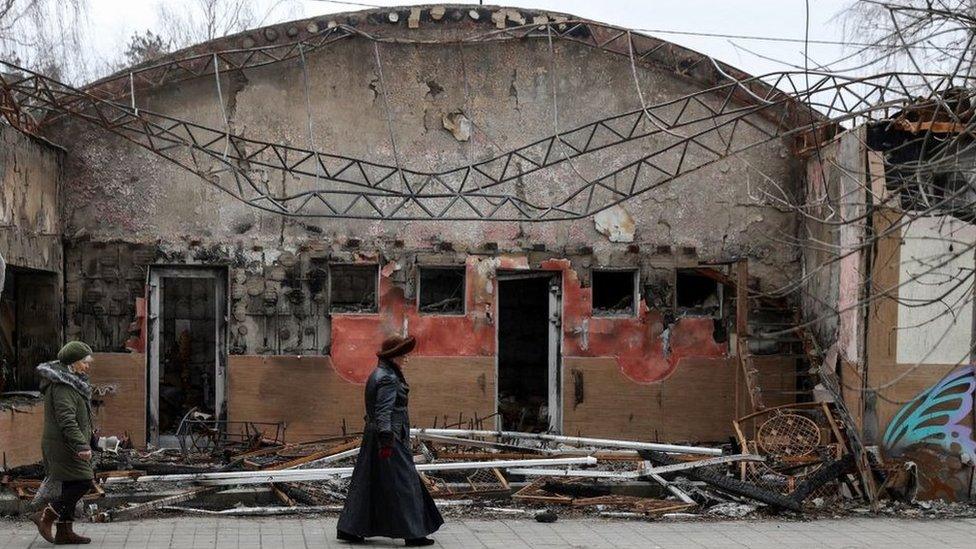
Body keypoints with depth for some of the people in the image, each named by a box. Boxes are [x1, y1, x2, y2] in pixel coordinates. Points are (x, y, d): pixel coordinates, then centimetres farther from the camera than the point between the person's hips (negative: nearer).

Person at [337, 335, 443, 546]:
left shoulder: (377, 375, 15)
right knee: (402, 482, -4)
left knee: (366, 481, 11)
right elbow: (384, 411, -23)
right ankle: (412, 533, -1)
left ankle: (348, 529, 13)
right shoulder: (388, 379, -16)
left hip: (373, 434, 10)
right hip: (390, 436, -10)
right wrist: (386, 440, -28)